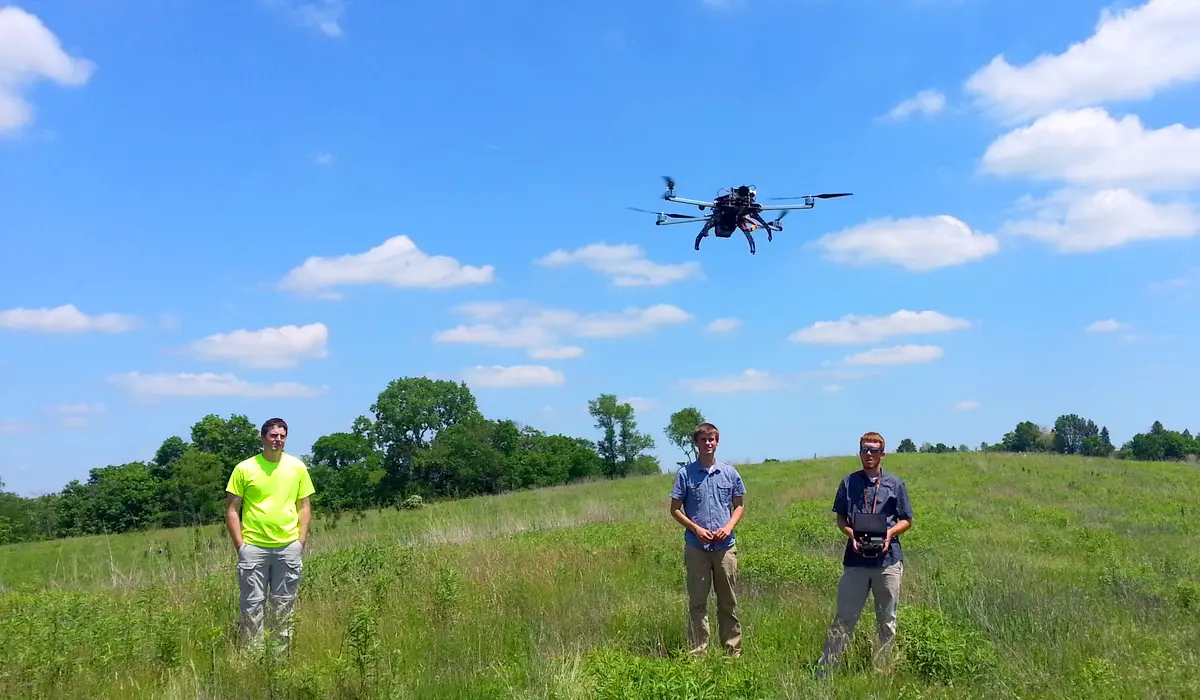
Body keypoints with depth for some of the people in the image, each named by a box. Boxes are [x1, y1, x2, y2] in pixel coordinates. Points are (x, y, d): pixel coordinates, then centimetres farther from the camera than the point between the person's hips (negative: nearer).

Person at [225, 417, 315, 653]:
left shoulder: (297, 467, 5)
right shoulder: (244, 468, -2)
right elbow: (232, 509, 1)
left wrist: (301, 541, 2)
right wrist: (239, 544, -6)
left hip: (288, 547, 2)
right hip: (253, 547, -2)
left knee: (284, 605, 9)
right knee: (253, 604, 2)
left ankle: (282, 653, 20)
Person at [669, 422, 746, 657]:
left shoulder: (730, 472, 5)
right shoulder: (685, 474, -1)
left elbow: (739, 506, 12)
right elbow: (675, 509, 2)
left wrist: (729, 526, -6)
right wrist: (696, 529, -10)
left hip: (725, 546, 2)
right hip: (696, 547, -1)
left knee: (728, 602, 9)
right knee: (697, 602, 3)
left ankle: (733, 650, 19)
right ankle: (697, 651, 10)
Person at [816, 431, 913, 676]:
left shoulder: (895, 483, 5)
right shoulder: (849, 482, 6)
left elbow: (906, 520, 9)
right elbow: (840, 518, 12)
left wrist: (890, 533, -10)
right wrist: (851, 533, -8)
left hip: (888, 558, 1)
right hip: (855, 560, -1)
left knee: (887, 620, 10)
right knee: (844, 618, -1)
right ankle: (824, 670, 1)